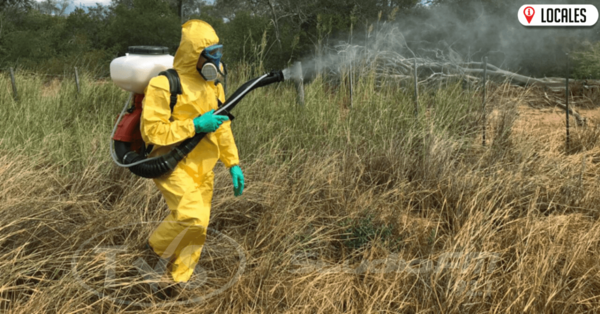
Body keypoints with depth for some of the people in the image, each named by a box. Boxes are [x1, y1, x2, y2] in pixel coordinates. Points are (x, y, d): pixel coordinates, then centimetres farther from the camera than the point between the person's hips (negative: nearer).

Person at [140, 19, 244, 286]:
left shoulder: (213, 85, 9)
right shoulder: (164, 85, -15)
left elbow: (222, 128, 16)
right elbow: (151, 131, -19)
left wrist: (233, 164, 9)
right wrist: (195, 125, -22)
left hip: (203, 169, 7)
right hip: (173, 166, -7)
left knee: (197, 227, 8)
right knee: (191, 216, -25)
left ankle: (179, 279, 25)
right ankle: (156, 250, 4)